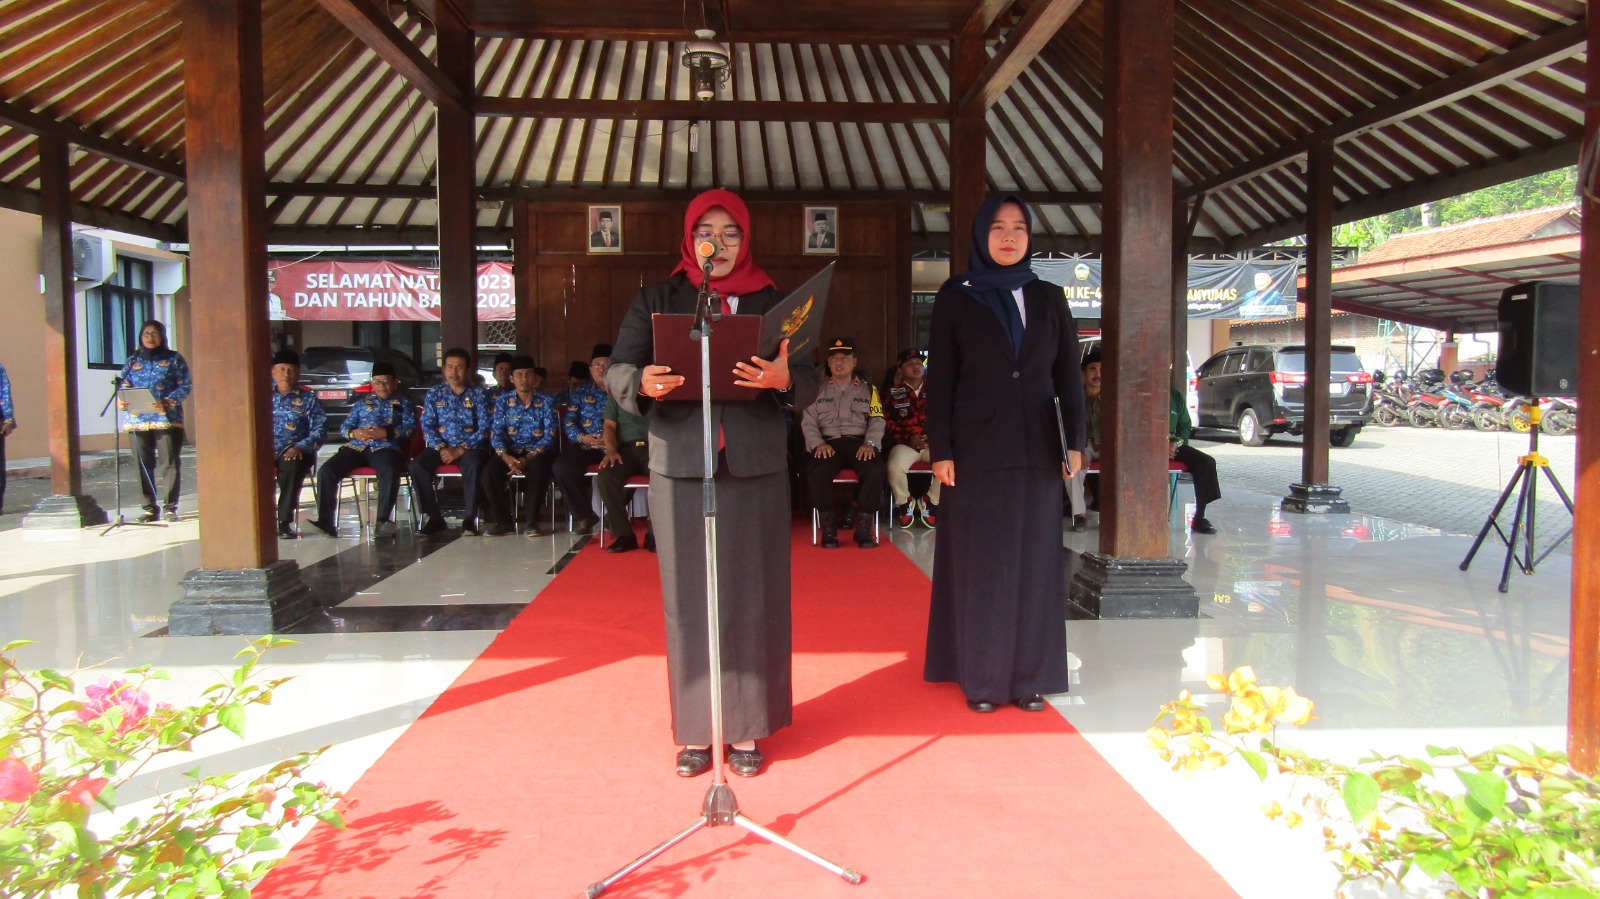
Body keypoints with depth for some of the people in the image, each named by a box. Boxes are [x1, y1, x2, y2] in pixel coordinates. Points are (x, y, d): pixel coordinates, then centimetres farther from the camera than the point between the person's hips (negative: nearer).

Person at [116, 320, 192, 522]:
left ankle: (170, 507, 2)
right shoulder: (132, 361, 16)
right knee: (143, 466, 3)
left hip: (167, 419, -3)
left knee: (170, 464, -4)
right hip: (137, 420, 3)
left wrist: (168, 402, -16)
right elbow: (122, 387, 12)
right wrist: (121, 401, -10)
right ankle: (150, 508, 10)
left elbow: (186, 385, -1)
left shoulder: (174, 359, 7)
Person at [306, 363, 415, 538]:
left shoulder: (403, 403, 21)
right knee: (326, 471, -23)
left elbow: (409, 428, 4)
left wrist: (384, 433, -13)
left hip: (386, 448, -4)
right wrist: (354, 433, -6)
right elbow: (345, 427, 20)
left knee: (390, 471, -40)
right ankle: (325, 521, -23)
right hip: (356, 447, 4)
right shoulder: (362, 402, 30)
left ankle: (382, 521, -42)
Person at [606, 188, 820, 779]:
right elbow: (617, 371, 0)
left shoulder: (772, 303, 8)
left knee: (752, 596, 2)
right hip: (679, 467, 0)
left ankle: (747, 728, 12)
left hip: (756, 466, 0)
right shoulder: (657, 300, 9)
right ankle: (694, 729, 13)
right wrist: (643, 383, -23)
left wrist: (783, 380, -23)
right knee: (688, 597, 3)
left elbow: (810, 385, 1)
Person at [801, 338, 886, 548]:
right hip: (828, 442, 0)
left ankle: (863, 527, -21)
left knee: (875, 470, -33)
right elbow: (808, 421, 9)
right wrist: (818, 443, -11)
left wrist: (869, 443, -12)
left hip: (859, 442, 0)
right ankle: (828, 528, -20)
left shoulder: (868, 389, 18)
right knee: (816, 471, -35)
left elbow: (877, 421, 8)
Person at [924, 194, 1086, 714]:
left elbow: (1068, 376, 8)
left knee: (1033, 561, 5)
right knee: (980, 563, 2)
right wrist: (940, 451, -8)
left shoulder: (1049, 299, 9)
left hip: (1037, 451, 3)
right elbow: (940, 380, -2)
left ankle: (1030, 676, 15)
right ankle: (981, 678, 11)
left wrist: (1075, 441, 0)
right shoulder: (956, 299, 2)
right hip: (976, 451, -2)